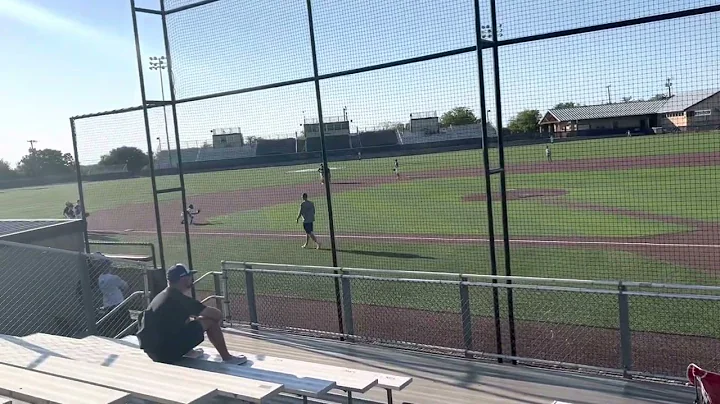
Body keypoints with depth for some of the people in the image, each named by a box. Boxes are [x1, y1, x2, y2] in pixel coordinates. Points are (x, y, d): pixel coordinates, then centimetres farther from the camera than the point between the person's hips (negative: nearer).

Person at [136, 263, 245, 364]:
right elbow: (217, 314, -11)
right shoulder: (178, 298, -15)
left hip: (152, 352, 9)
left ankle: (188, 350, 22)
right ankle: (227, 358, 6)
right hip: (168, 353, -9)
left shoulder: (161, 296, 11)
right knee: (210, 321, -3)